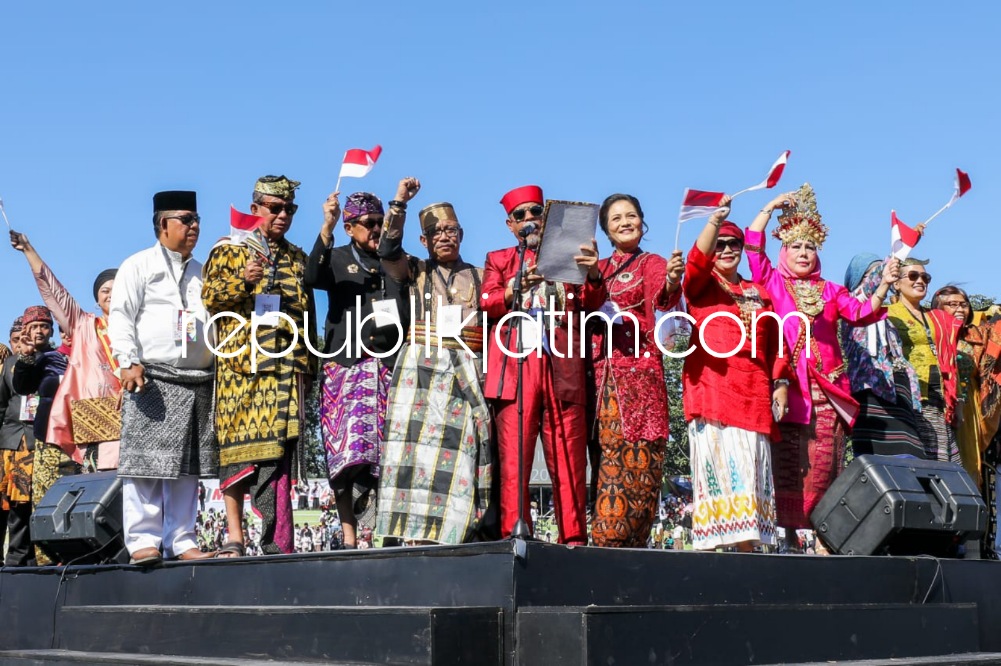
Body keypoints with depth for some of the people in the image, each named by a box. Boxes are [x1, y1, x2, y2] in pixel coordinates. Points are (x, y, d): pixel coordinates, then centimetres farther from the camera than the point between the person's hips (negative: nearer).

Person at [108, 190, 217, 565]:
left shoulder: (203, 275, 22)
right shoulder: (139, 266, 6)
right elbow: (120, 316, -2)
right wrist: (129, 361, -15)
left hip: (199, 382, 5)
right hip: (152, 379, -5)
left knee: (188, 466, 4)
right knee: (146, 462, -7)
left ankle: (181, 541, 7)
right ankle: (143, 540, -5)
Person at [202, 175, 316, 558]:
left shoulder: (298, 258, 21)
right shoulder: (229, 249, 9)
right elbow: (209, 299, 0)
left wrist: (309, 366, 16)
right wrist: (242, 279, -17)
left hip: (286, 367, 3)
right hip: (240, 365, -3)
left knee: (278, 451, -4)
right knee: (236, 447, -4)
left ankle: (277, 544, -4)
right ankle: (234, 537, 3)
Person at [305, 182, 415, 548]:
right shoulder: (338, 260, 12)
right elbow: (312, 277, -8)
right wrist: (327, 226, -19)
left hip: (391, 367, 2)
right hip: (348, 368, -2)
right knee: (346, 453, -9)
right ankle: (348, 536, -5)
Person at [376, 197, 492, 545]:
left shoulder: (479, 276, 18)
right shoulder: (416, 271, 14)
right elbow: (387, 250, -5)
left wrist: (484, 336, -3)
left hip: (466, 371, 1)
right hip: (421, 367, -1)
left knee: (460, 448, -9)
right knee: (418, 444, -12)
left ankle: (453, 533, -10)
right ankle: (416, 531, -14)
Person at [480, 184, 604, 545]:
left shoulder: (568, 257, 21)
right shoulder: (498, 260, 22)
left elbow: (591, 303, 7)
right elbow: (486, 303, 5)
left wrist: (593, 274, -15)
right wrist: (515, 288, -15)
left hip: (562, 367, 0)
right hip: (515, 365, 0)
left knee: (569, 460, -5)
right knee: (513, 459, -8)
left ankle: (573, 539, -4)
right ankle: (513, 538, -8)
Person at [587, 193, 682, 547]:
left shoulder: (652, 263, 6)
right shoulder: (597, 269, 20)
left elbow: (663, 298, -16)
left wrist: (672, 282, -39)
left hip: (638, 370, -4)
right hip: (602, 370, 4)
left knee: (634, 459, -10)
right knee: (611, 455, 1)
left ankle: (612, 542, -10)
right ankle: (612, 545, 2)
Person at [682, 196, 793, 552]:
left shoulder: (759, 293, 23)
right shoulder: (701, 285, 11)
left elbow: (775, 344, 19)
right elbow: (696, 261, -12)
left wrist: (781, 383, 8)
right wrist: (714, 221, -25)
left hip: (754, 395, 4)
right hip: (711, 388, -4)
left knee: (752, 471, -1)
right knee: (715, 465, -11)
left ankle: (747, 544, 0)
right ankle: (707, 544, -12)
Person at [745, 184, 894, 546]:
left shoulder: (830, 290, 20)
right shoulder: (772, 282, 12)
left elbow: (861, 313, 9)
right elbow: (753, 246, 0)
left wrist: (883, 286, -5)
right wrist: (770, 207, 1)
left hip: (827, 391, 3)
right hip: (787, 387, -3)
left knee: (824, 468, -2)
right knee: (787, 468, -8)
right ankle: (786, 533, -7)